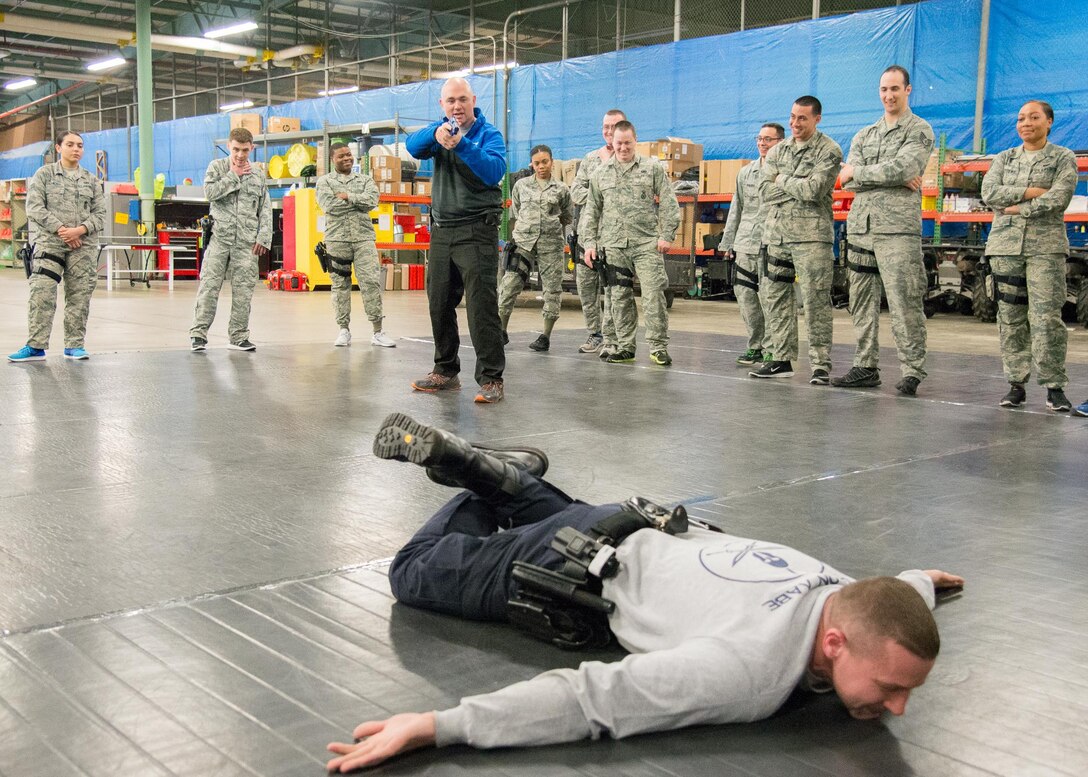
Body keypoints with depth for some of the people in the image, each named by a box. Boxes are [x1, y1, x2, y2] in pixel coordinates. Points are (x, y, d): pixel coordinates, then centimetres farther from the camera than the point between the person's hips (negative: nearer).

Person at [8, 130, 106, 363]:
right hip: (49, 242, -3)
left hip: (84, 245, 3)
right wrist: (60, 229, -12)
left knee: (80, 296, 2)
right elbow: (34, 208, -3)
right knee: (41, 293, -10)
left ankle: (74, 345, 10)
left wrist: (80, 230, -10)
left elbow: (100, 213, 9)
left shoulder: (91, 180, 14)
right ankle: (36, 346, -7)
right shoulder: (44, 174, 6)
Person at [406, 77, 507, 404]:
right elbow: (413, 146, -8)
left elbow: (494, 171, -20)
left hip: (477, 231, -6)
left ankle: (491, 379, -8)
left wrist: (461, 145, -31)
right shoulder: (441, 131, 11)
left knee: (481, 304, -11)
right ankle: (446, 371, 23)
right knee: (440, 303, 11)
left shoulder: (488, 134, -3)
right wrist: (436, 134, -28)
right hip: (441, 230, 6)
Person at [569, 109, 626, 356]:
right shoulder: (590, 158, 17)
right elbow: (575, 193, 9)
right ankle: (595, 333, 18)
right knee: (585, 284, 7)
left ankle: (610, 338, -3)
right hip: (586, 231, 5)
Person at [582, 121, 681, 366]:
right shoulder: (601, 173, 13)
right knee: (619, 298, 4)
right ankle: (625, 347, 13)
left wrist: (666, 235, -6)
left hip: (647, 244, -3)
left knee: (654, 295, -8)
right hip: (613, 245, 3)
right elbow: (592, 211, 16)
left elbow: (669, 204, 3)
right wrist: (590, 242, 9)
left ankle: (658, 346, 0)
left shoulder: (652, 168, 6)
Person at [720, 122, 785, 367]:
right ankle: (755, 346, 18)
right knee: (744, 295, 6)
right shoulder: (746, 172, 17)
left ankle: (770, 349, 6)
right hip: (745, 245, 6)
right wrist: (728, 242, 17)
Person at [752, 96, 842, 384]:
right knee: (774, 297, 8)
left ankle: (820, 364, -2)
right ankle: (782, 359, 17)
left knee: (815, 301, -7)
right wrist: (798, 186, -5)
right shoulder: (777, 151, 15)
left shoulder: (829, 151, -1)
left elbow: (814, 190, -16)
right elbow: (765, 194, 5)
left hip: (811, 234, -6)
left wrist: (783, 180, -2)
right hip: (777, 233, 6)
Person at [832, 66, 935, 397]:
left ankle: (912, 371, -4)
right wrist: (896, 179, -7)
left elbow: (901, 168, -14)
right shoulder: (864, 135, 20)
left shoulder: (920, 130, 5)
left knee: (904, 302, -9)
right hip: (860, 226, 6)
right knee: (862, 302, 8)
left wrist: (859, 172, -4)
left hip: (898, 228, -6)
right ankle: (866, 367, 15)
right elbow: (848, 180, 4)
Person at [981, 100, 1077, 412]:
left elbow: (1058, 199, -9)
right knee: (1010, 317, 2)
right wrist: (1031, 192, -9)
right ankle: (1016, 384, 7)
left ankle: (1055, 387, -5)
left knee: (1046, 317, -11)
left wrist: (1017, 208, -8)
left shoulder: (1063, 158, 7)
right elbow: (989, 193, -1)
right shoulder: (1003, 159, 16)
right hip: (1005, 246, 3)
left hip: (1045, 246, -3)